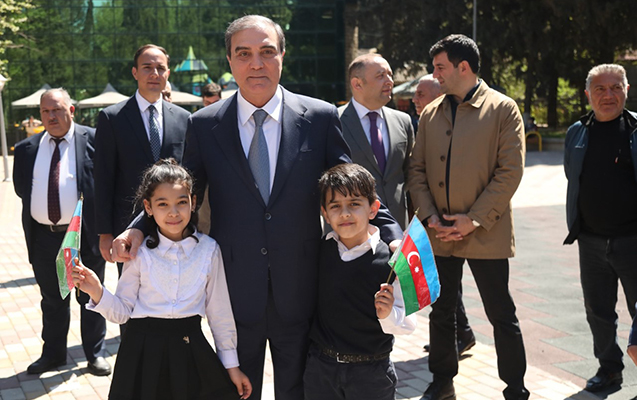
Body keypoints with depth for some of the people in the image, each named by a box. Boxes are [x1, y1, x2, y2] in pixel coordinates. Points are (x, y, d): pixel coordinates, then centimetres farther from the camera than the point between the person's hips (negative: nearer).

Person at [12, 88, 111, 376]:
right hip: (44, 236, 4)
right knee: (52, 300, 17)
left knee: (90, 298, 10)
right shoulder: (27, 148, 7)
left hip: (85, 234, -3)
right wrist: (39, 203, -2)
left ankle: (95, 354, 24)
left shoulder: (92, 140, -6)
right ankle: (53, 354, 32)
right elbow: (21, 187, 12)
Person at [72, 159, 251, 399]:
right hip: (144, 352, -1)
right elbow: (122, 312, -1)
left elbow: (219, 311, 4)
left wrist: (231, 365, 9)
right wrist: (97, 292, -19)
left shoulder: (208, 250, -3)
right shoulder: (140, 253, -5)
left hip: (191, 352, 1)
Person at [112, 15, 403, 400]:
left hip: (299, 293, 0)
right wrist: (140, 228, -12)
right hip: (235, 295, 1)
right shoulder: (204, 125, -1)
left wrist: (393, 236, -16)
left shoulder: (321, 118, -4)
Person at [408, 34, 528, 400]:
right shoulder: (431, 113, 9)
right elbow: (418, 169, 8)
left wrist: (474, 220, -15)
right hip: (440, 234, 5)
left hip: (485, 234, -4)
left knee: (502, 316, 5)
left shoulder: (503, 109, -4)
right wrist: (430, 216, -6)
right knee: (441, 312, 14)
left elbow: (511, 172, -10)